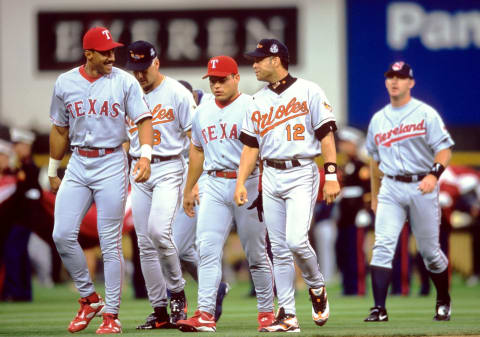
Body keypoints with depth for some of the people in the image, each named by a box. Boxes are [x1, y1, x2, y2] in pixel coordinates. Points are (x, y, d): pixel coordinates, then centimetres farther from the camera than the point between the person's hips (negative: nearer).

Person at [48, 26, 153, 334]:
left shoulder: (125, 82, -3)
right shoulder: (65, 83, 6)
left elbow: (144, 120, -7)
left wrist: (145, 155, -24)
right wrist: (53, 172, 19)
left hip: (111, 163, -3)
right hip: (78, 163, 3)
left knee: (110, 242, -3)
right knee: (63, 235, -6)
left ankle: (111, 313, 4)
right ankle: (89, 298, 11)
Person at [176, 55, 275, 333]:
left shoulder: (251, 107, -6)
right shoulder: (203, 111, 14)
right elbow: (197, 150, 24)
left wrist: (262, 189, -19)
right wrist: (189, 189, 25)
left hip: (247, 183, -5)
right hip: (214, 185, 5)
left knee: (256, 253, 3)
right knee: (208, 250, -6)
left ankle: (267, 311, 15)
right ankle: (206, 313, -10)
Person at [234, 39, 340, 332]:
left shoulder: (308, 92, -1)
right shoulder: (258, 101, 15)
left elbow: (326, 135, -5)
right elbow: (251, 145, 15)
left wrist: (332, 176, -12)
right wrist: (241, 182, 4)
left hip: (302, 175, -6)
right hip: (271, 177, 6)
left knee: (296, 240, -19)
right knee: (279, 250, 2)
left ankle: (317, 286, 8)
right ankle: (288, 315, 4)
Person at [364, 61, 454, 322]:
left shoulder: (426, 114, -1)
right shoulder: (378, 119, 13)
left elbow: (444, 149, -7)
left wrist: (434, 174, -25)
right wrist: (374, 196, 21)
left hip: (422, 187, -3)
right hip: (390, 188, 3)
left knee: (429, 250, 4)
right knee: (382, 246, -13)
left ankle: (443, 301, 26)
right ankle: (379, 308, -17)